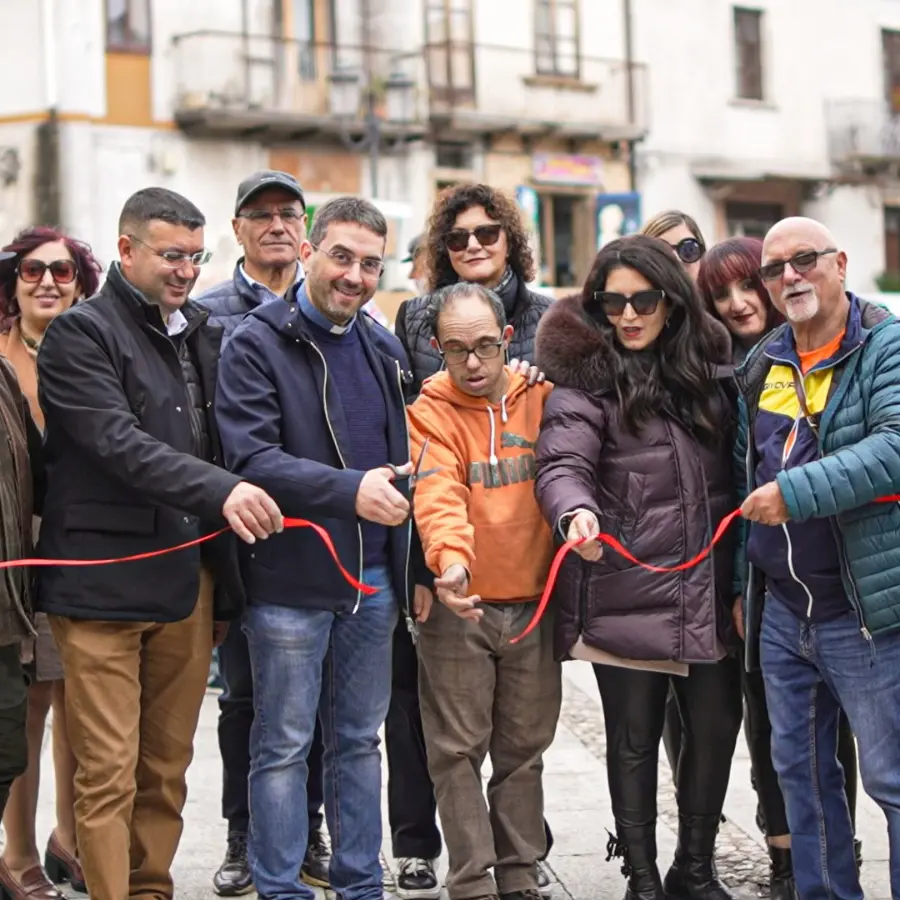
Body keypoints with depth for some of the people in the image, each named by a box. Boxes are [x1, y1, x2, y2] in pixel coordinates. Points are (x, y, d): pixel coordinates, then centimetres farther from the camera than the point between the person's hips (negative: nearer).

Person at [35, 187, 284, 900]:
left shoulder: (201, 334, 16)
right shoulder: (81, 333, -5)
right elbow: (118, 444, -19)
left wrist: (223, 584, 17)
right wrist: (220, 491, -31)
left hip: (189, 583, 6)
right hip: (106, 582, -6)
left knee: (167, 768, 12)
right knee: (108, 774, -4)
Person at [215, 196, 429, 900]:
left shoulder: (384, 348, 12)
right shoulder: (257, 344, -7)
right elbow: (251, 457, -19)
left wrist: (415, 567, 15)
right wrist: (349, 490, -29)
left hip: (374, 581, 6)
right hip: (290, 583, -6)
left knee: (359, 740, 14)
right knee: (284, 747, 3)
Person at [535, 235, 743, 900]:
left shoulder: (709, 367, 11)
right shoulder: (587, 376, -4)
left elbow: (735, 473, 16)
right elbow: (562, 462, -17)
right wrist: (576, 511, -38)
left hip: (710, 594, 4)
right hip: (626, 591, -4)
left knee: (717, 727, 10)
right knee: (635, 737, 6)